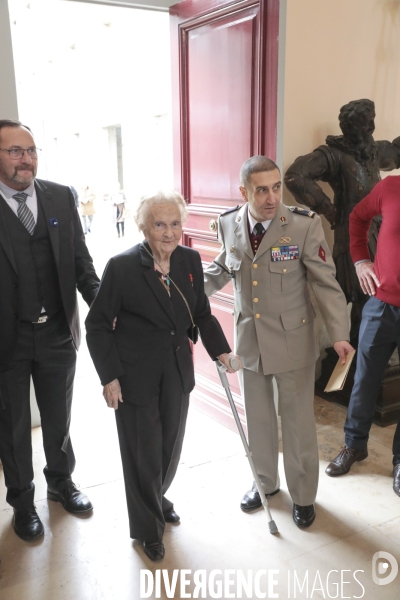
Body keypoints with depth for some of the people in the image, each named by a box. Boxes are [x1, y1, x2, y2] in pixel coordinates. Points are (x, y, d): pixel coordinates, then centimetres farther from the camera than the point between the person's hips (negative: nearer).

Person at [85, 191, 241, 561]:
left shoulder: (190, 260, -3)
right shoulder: (122, 266, -16)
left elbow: (202, 313, 8)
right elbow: (98, 325, -10)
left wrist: (220, 350, -3)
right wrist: (110, 377, -13)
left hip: (178, 374, 4)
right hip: (136, 377, -4)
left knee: (171, 446, 17)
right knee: (143, 453, 9)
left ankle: (157, 498, 48)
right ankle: (148, 528, 33)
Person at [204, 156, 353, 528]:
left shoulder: (305, 225, -17)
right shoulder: (229, 224, -5)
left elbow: (326, 283, -14)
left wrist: (339, 335, -24)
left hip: (292, 341, -3)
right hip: (248, 339, 4)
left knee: (298, 422, 12)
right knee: (256, 418, 19)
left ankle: (303, 495, 35)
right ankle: (265, 482, 44)